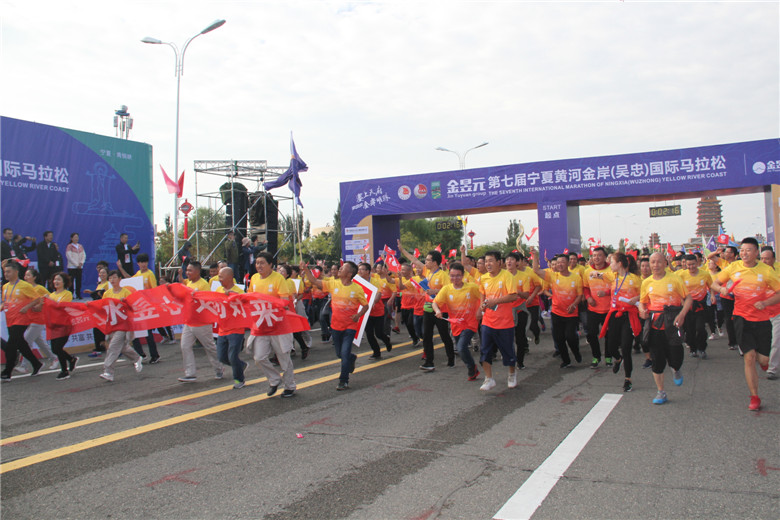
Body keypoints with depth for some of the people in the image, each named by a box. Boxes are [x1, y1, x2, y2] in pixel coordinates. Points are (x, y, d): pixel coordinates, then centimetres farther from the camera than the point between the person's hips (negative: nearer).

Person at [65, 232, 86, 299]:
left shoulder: (80, 246, 13)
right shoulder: (69, 246, -2)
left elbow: (84, 255, 10)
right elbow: (69, 257, -9)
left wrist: (81, 263, -7)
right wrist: (76, 264, -12)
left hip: (80, 267, 4)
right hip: (72, 267, -4)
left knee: (79, 281, 3)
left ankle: (78, 295, 8)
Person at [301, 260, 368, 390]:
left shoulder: (357, 289, -9)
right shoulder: (333, 283, -3)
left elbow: (365, 305, -1)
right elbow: (315, 282, -2)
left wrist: (358, 315, -18)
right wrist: (306, 269, -10)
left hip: (350, 326, -4)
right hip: (336, 325, 4)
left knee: (345, 353, -11)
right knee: (339, 353, 15)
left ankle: (344, 381, 6)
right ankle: (352, 358, 50)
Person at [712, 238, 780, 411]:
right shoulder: (733, 267, 0)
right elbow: (715, 283, 9)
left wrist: (765, 302, -17)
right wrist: (721, 289, -13)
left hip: (761, 319, 0)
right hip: (742, 317, 0)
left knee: (763, 360, 0)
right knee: (749, 357, -6)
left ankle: (761, 358, 40)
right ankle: (754, 398, 6)